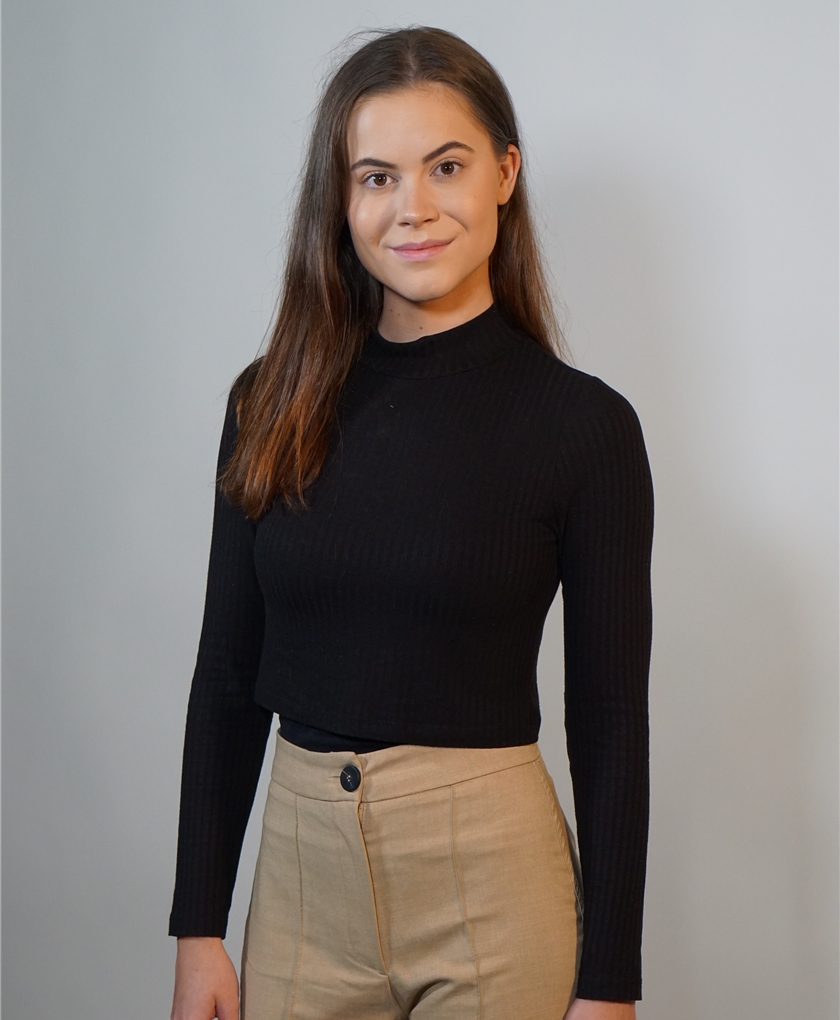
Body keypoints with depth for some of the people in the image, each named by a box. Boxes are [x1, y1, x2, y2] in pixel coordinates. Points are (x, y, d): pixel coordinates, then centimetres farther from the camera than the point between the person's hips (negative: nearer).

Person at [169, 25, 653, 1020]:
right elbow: (227, 676, 5)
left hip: (490, 877, -3)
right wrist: (199, 926, 3)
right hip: (299, 864, 3)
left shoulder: (583, 424, -8)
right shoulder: (272, 404, 1)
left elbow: (610, 720, -5)